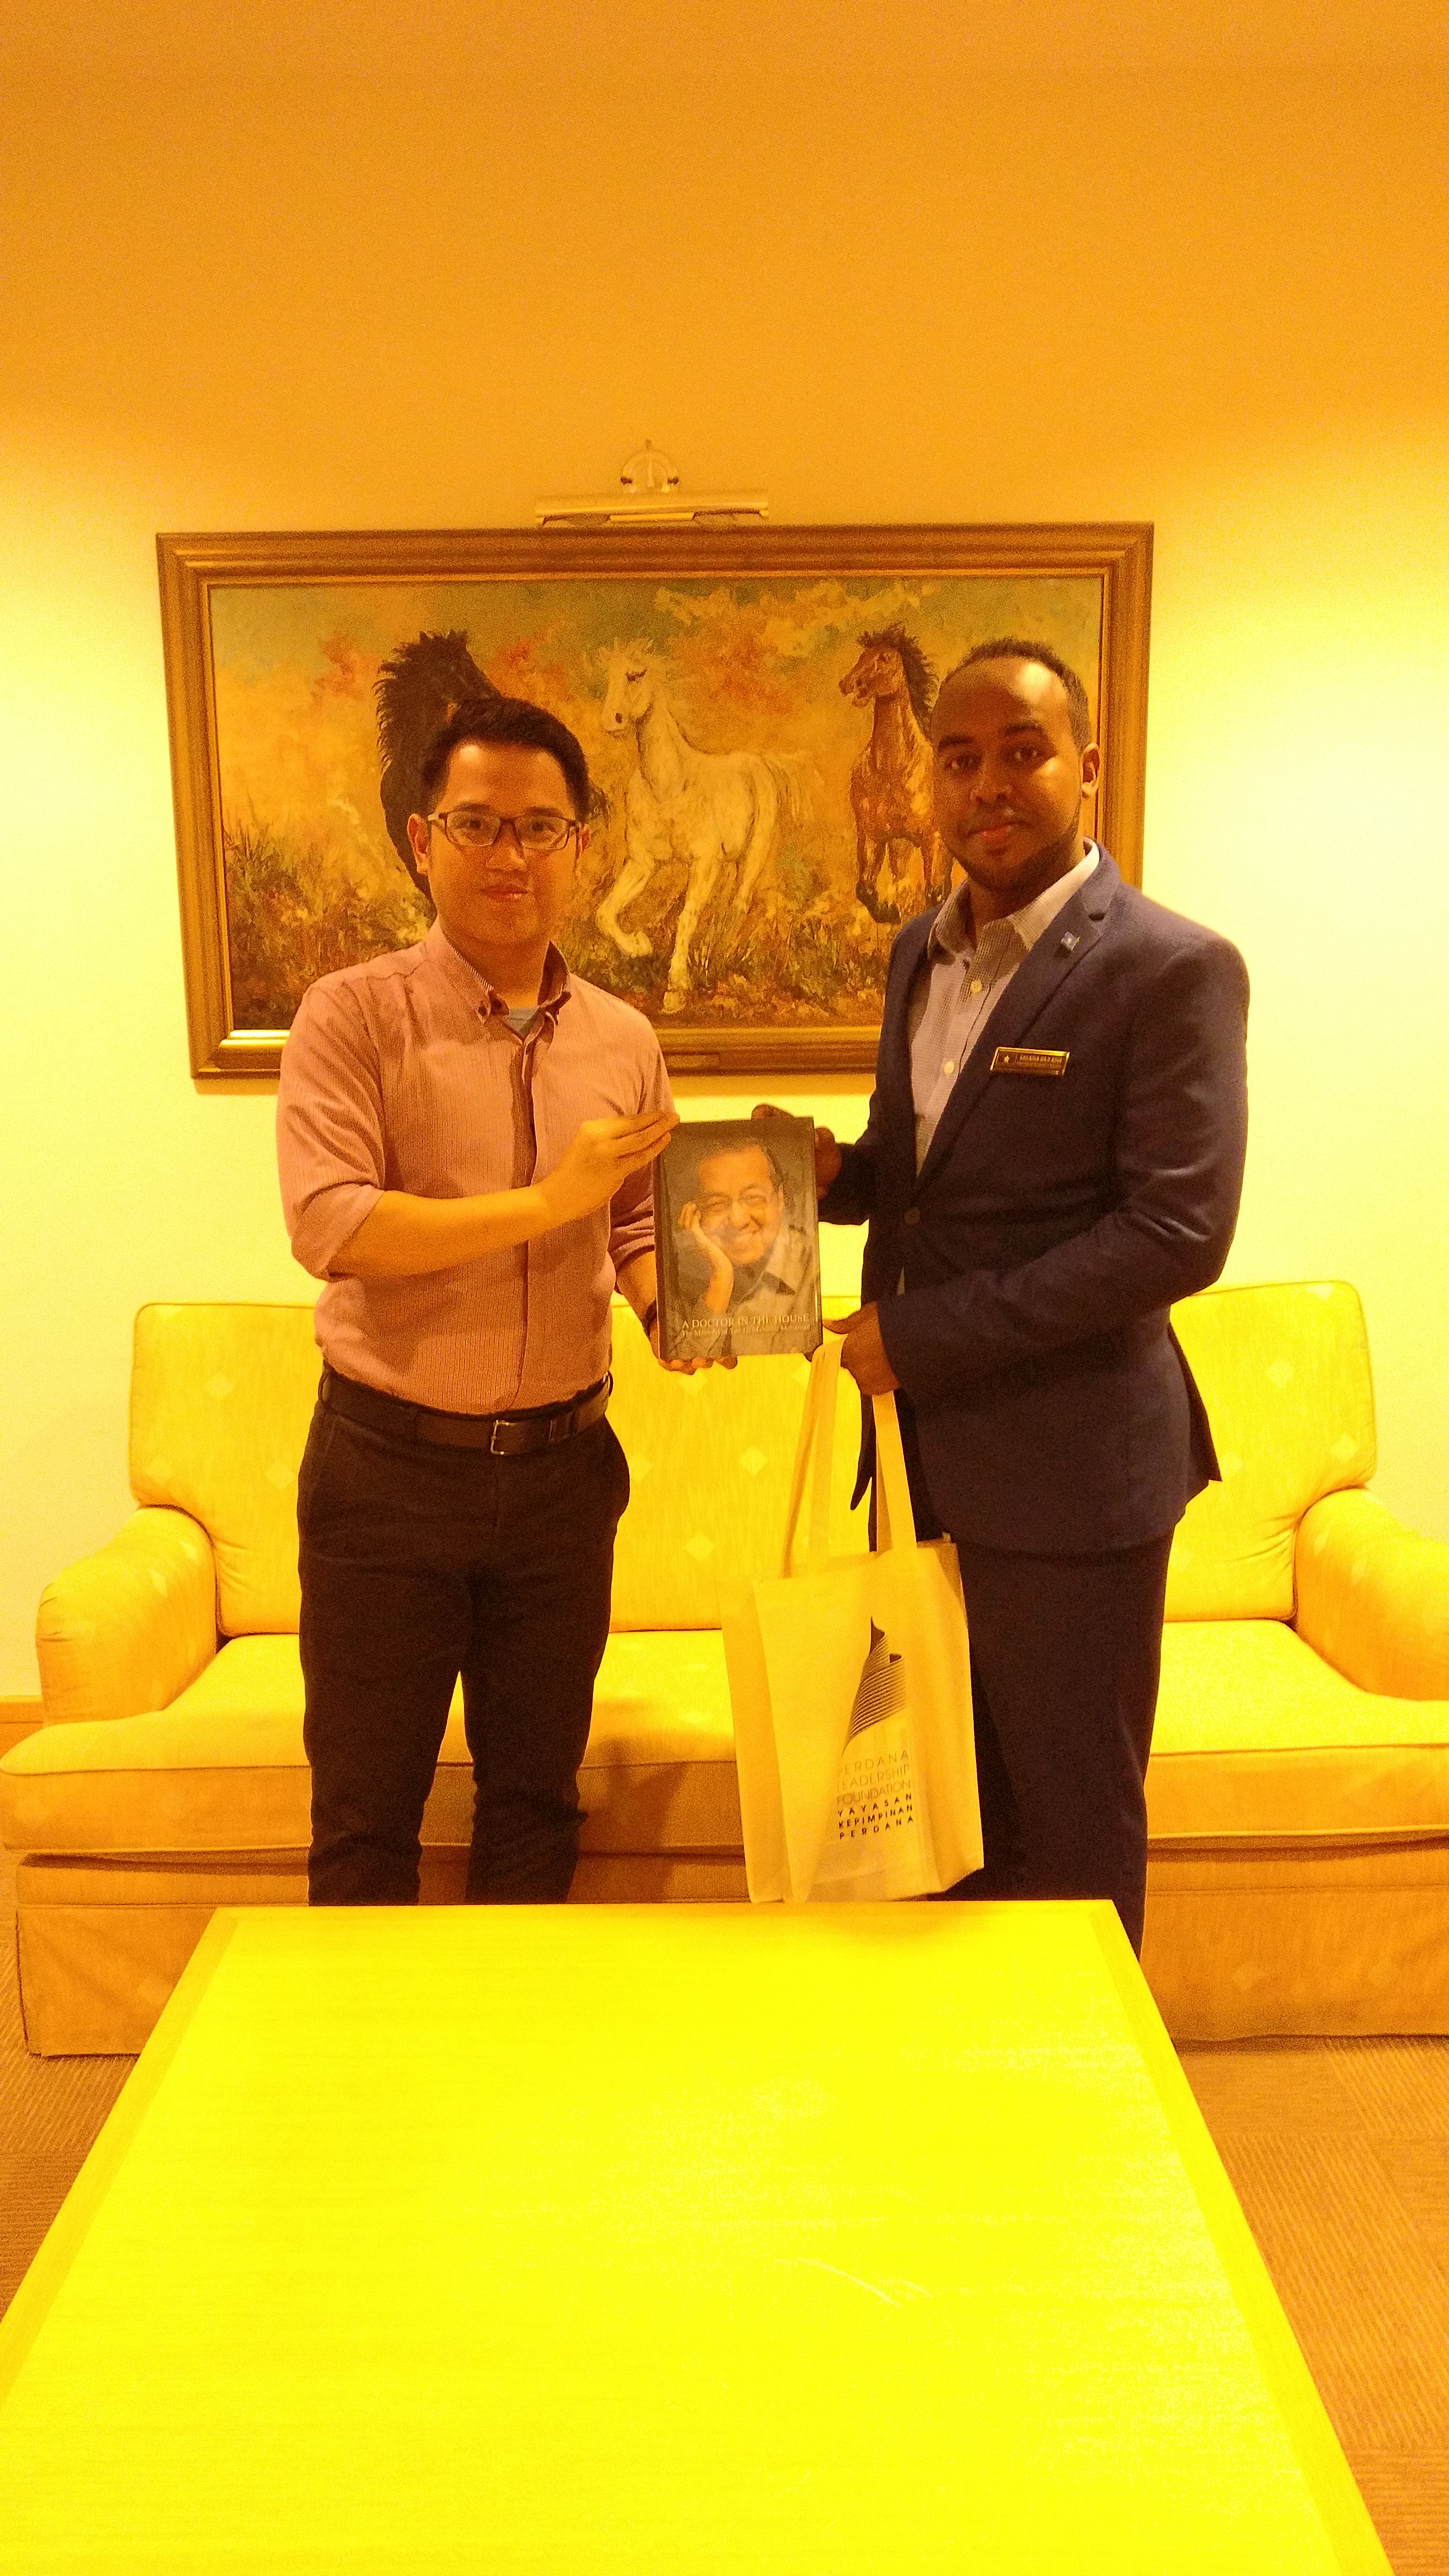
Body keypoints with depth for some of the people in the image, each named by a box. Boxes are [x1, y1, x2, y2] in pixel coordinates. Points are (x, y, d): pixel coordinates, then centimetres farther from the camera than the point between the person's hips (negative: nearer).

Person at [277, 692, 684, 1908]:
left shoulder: (624, 1041, 6)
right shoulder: (354, 1015, -8)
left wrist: (669, 1303, -7)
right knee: (365, 1812, 10)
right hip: (390, 1464, -3)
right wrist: (548, 1201, -20)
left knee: (535, 1797, 17)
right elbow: (329, 1225, -20)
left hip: (563, 1465, 4)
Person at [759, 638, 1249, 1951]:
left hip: (1070, 1463, -7)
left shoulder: (1172, 967, -13)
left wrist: (923, 1334, -18)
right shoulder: (922, 952, 11)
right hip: (930, 1449, 7)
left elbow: (1177, 1233, -19)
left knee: (1069, 1830, 9)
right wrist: (839, 1172, -2)